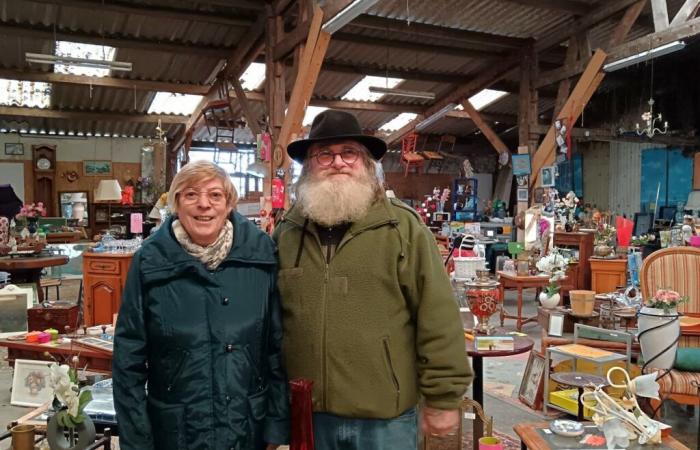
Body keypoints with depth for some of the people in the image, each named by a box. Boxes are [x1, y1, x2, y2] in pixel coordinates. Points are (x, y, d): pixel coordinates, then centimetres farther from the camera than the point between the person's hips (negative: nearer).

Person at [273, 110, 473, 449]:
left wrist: (443, 399, -8)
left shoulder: (402, 227, -8)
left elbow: (438, 318, -8)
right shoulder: (286, 233, 4)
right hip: (308, 413, 3)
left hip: (385, 415, -2)